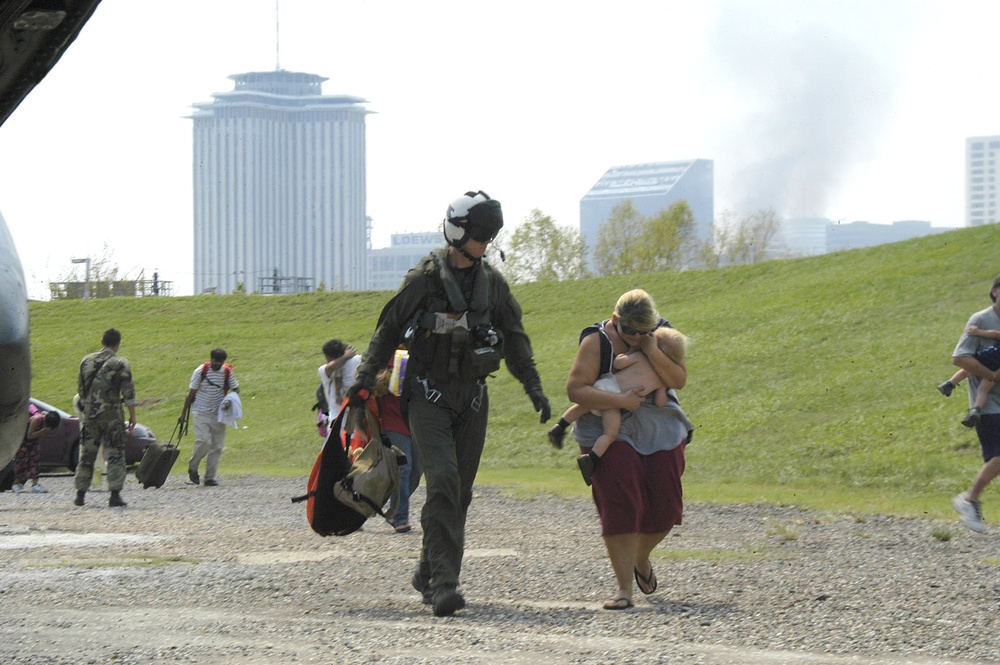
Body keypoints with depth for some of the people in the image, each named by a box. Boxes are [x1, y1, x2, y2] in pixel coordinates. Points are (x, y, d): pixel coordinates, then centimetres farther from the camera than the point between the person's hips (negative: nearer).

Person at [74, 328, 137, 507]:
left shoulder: (86, 361, 6)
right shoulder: (121, 364, -7)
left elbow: (80, 390, 15)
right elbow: (129, 393, -9)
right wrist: (132, 416, -2)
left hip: (89, 414, 4)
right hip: (111, 415, -4)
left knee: (86, 454, 12)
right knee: (115, 454, 0)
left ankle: (80, 494, 14)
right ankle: (115, 495, -6)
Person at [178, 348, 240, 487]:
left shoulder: (228, 372, 0)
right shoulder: (200, 371, -8)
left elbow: (236, 389, 11)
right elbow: (191, 393, -2)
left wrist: (230, 400, -12)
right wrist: (183, 414, 0)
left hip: (218, 413, 4)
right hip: (201, 412, -4)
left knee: (217, 446, 1)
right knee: (203, 441, -18)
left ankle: (210, 477, 8)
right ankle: (192, 467, 8)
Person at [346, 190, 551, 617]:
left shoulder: (492, 282, 8)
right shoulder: (424, 278, -6)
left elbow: (514, 338, 16)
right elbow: (389, 329, 1)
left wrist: (534, 387, 8)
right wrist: (366, 378, -5)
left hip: (472, 398, 5)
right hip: (428, 397, -5)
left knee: (460, 493, 6)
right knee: (443, 482, -19)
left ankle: (428, 575, 19)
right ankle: (443, 584, -23)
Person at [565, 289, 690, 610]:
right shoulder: (596, 342, -11)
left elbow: (679, 380, -8)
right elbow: (575, 390, -18)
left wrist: (651, 351, -21)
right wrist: (620, 400, -26)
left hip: (661, 433, 4)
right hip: (611, 434, -4)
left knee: (664, 507, 2)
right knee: (620, 505, -17)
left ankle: (641, 557, 35)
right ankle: (624, 588, -15)